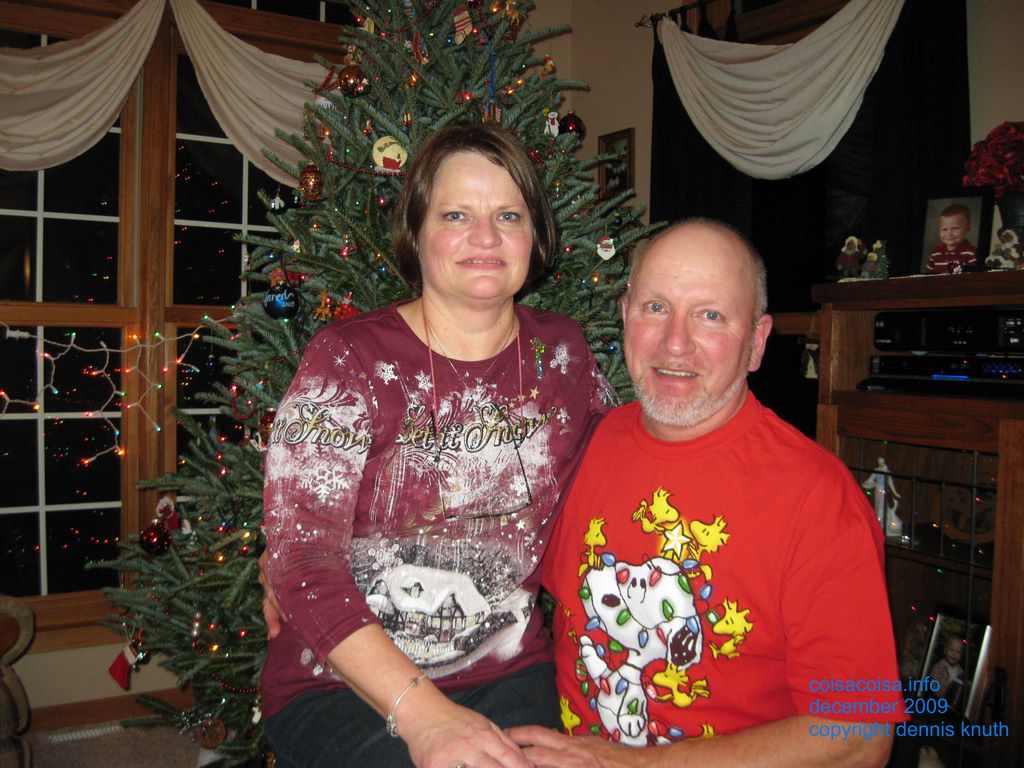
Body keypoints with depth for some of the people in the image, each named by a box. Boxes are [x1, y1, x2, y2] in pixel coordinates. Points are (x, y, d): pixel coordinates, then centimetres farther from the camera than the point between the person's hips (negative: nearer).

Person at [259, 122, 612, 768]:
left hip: (510, 677, 4)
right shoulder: (349, 358, -8)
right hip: (342, 686, -4)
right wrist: (421, 713, -24)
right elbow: (299, 554, -15)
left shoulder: (562, 353, 3)